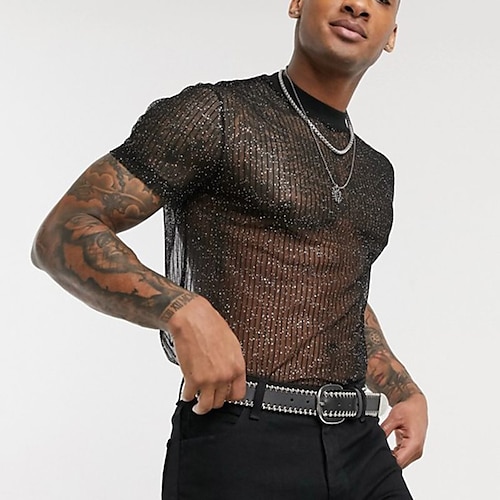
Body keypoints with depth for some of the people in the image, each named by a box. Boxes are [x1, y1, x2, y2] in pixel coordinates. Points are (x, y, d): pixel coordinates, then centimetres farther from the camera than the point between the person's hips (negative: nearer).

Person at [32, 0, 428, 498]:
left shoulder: (373, 171, 19)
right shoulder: (214, 114, -3)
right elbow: (62, 236, -8)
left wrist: (407, 392, 19)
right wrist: (185, 312, -23)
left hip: (360, 453, 7)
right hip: (238, 454, -6)